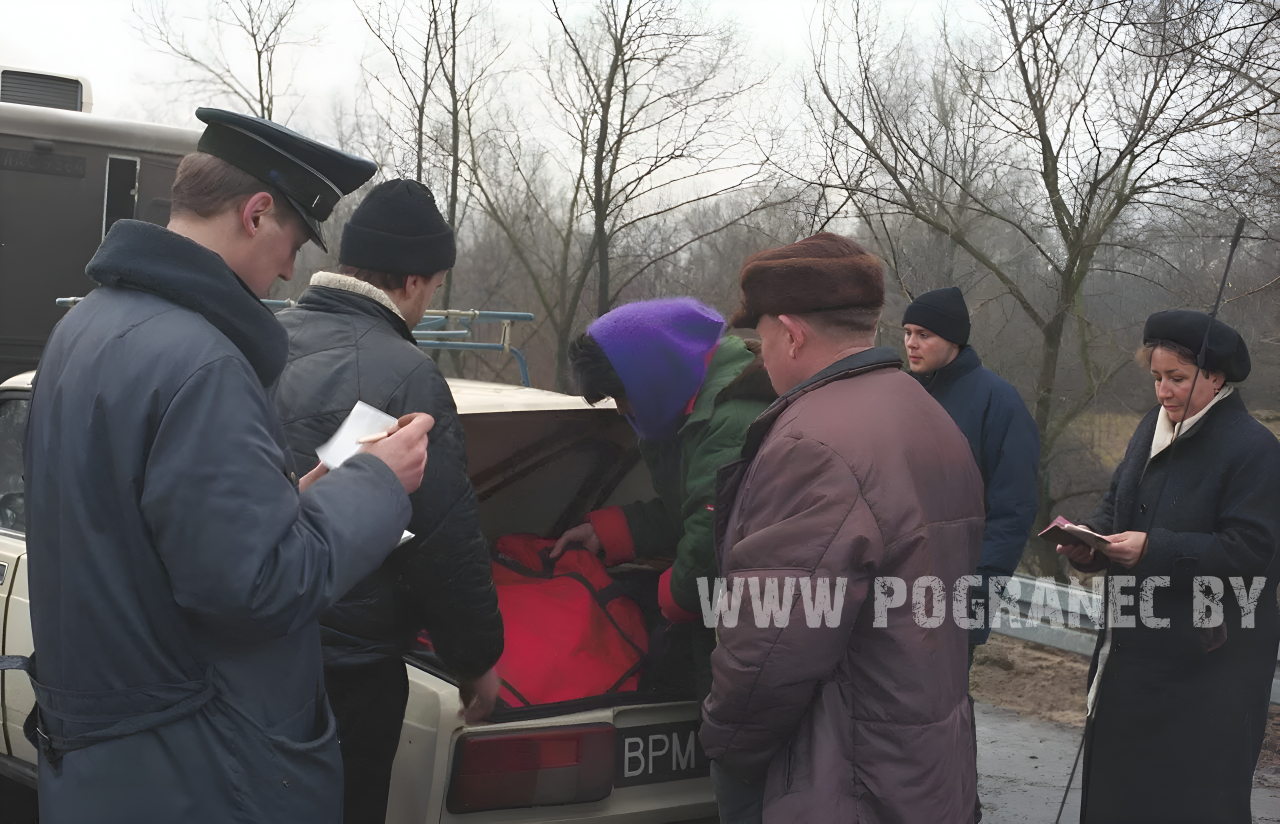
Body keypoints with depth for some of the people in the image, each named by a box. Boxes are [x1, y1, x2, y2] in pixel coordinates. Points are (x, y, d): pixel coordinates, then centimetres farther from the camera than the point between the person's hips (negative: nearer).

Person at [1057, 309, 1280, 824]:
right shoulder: (1152, 429, 9)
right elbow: (1116, 502, 16)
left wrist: (1153, 549, -26)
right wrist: (1090, 535, -6)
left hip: (1209, 659, -7)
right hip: (1136, 647, 7)